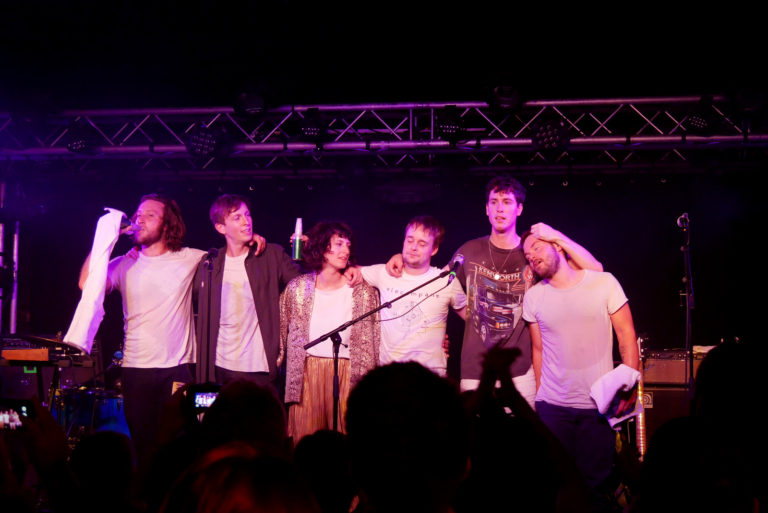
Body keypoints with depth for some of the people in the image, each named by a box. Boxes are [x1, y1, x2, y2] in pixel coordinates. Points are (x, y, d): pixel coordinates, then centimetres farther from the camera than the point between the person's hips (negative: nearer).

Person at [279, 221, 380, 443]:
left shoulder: (364, 292, 1)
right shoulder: (297, 287, 5)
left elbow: (372, 342, 5)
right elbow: (281, 332, 13)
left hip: (347, 373, -1)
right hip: (307, 372, 1)